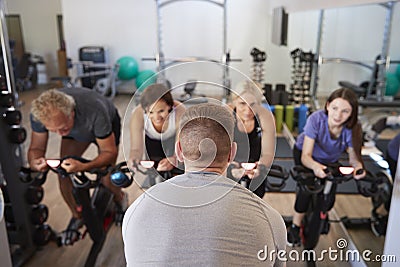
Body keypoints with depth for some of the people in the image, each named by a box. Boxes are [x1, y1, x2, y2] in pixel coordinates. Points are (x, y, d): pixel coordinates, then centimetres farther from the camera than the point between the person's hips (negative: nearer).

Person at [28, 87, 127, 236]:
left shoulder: (94, 112, -44)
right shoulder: (40, 113, -33)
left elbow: (110, 152, -33)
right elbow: (36, 148, -18)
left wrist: (83, 167, -51)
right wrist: (34, 162, -42)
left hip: (108, 123, -3)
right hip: (76, 130, 4)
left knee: (106, 180, -11)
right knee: (63, 174, -9)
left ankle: (121, 199, 27)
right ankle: (77, 216, 19)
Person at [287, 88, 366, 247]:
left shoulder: (352, 129, -31)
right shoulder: (316, 119, -38)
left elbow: (353, 156, -20)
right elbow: (306, 156, -39)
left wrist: (358, 166, -44)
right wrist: (315, 166, -61)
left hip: (330, 159, 3)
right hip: (303, 152, -2)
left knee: (329, 199, -6)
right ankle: (295, 227, 1)